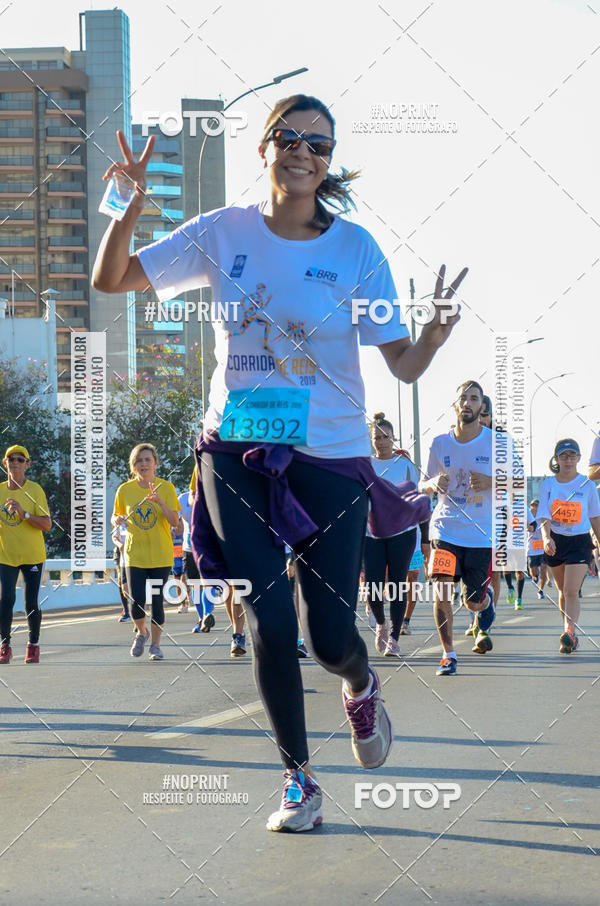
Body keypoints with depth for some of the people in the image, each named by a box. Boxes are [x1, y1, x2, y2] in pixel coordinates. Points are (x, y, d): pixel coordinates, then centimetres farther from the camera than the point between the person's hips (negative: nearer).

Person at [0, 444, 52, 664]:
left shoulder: (35, 490, -5)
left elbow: (47, 524, -12)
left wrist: (24, 514, -23)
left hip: (33, 556, -2)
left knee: (31, 603, 0)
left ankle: (33, 645, 20)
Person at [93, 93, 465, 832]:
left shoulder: (355, 249, -4)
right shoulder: (223, 233, 0)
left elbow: (403, 365, -5)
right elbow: (110, 280, 2)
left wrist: (435, 333, -26)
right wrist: (130, 207, -15)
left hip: (330, 459, -1)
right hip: (236, 454, 1)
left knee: (331, 639, -1)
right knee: (271, 626, -5)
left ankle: (361, 688, 39)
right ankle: (298, 779, 16)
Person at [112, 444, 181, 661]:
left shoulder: (166, 488, -3)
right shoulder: (124, 490, 2)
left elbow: (175, 522, -9)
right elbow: (115, 517, 14)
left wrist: (159, 501, -23)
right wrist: (118, 520, -9)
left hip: (161, 555, -1)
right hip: (135, 554, 1)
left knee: (157, 601, -1)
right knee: (137, 601, -8)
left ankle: (155, 644, 17)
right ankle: (141, 632, 23)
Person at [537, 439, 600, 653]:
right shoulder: (548, 484, 0)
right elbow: (544, 515, -7)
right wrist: (546, 538, -26)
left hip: (579, 541, -2)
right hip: (555, 542, 3)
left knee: (571, 592, -16)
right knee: (563, 591, 14)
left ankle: (569, 634, -23)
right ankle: (571, 633, 27)